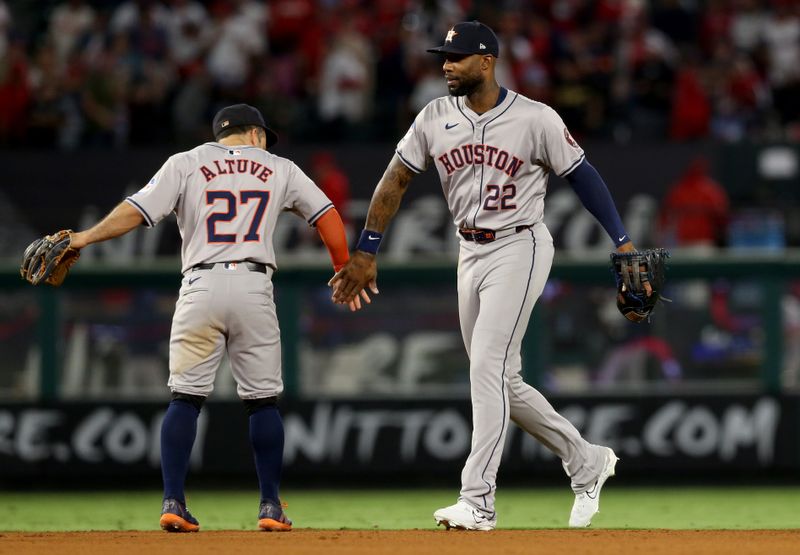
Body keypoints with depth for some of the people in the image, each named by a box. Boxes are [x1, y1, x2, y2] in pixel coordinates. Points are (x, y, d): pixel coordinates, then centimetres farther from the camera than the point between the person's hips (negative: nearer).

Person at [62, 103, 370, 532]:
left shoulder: (186, 164, 10)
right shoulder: (279, 169, 15)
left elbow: (137, 210, 0)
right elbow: (327, 216, 15)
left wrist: (85, 238, 4)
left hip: (200, 287, 0)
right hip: (254, 287, 0)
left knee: (185, 397, 3)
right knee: (262, 400, 8)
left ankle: (173, 502, -6)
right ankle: (270, 506, 7)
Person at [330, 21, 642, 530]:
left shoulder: (536, 119, -11)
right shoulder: (435, 118, 2)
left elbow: (582, 175, -3)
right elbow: (395, 181, 6)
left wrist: (623, 240, -6)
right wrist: (366, 253, 3)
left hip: (520, 248, -6)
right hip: (471, 254, 6)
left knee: (488, 368, -16)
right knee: (503, 382, 9)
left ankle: (478, 501, -17)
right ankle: (587, 461, 26)